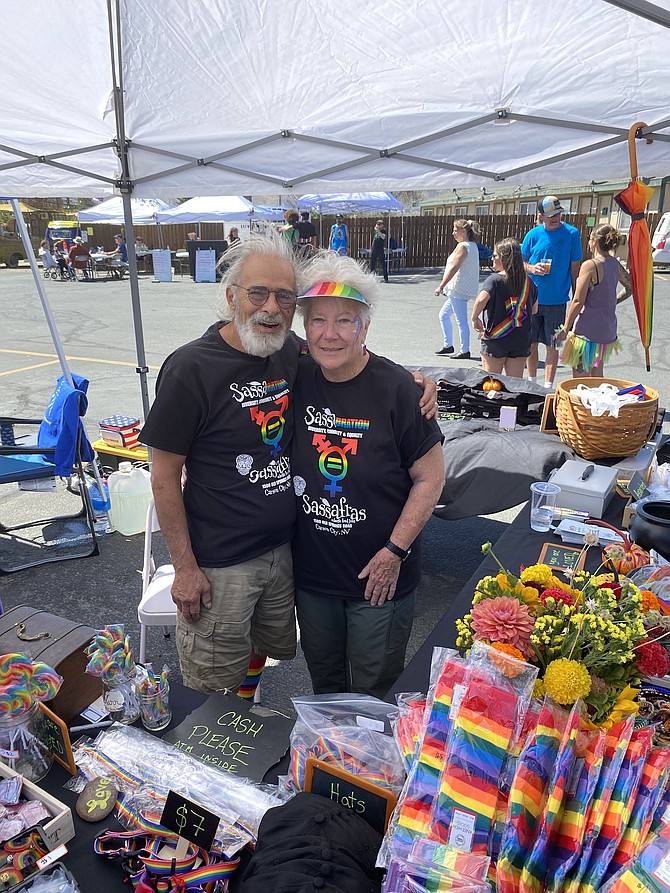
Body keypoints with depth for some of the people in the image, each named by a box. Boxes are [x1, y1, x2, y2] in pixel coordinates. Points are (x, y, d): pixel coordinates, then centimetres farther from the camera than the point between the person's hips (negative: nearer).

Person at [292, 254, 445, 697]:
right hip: (311, 571, 4)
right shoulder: (296, 380, -6)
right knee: (324, 684, 25)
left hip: (380, 575, -4)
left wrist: (395, 550, -15)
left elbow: (430, 478, -12)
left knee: (373, 691, 15)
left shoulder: (396, 388, -17)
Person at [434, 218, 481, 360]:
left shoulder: (462, 246, -14)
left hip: (459, 289, -11)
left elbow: (453, 268, -22)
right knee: (443, 315, 18)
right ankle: (448, 345, 23)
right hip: (465, 288, 11)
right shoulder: (473, 246, 15)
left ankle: (465, 351, 2)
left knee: (461, 320, -4)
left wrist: (441, 286, -21)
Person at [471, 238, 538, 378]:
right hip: (521, 342, 4)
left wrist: (475, 318, -14)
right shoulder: (527, 282, 5)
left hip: (496, 340, -4)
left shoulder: (494, 280, -12)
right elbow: (534, 309, 13)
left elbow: (481, 300, -29)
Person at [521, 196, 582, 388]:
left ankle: (548, 387, 9)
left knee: (552, 345, 2)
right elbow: (521, 262, 10)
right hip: (532, 299, 2)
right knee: (531, 343, 11)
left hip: (557, 300, -2)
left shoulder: (571, 233, -3)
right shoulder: (533, 234, 1)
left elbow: (575, 267, 1)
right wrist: (532, 268, -12)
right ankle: (532, 382, 26)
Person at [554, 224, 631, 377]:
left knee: (580, 380, 0)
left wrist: (565, 329, -11)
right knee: (597, 378, 19)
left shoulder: (590, 265, -15)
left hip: (587, 330, -8)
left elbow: (578, 302, -16)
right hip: (608, 331, 8)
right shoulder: (615, 264, 6)